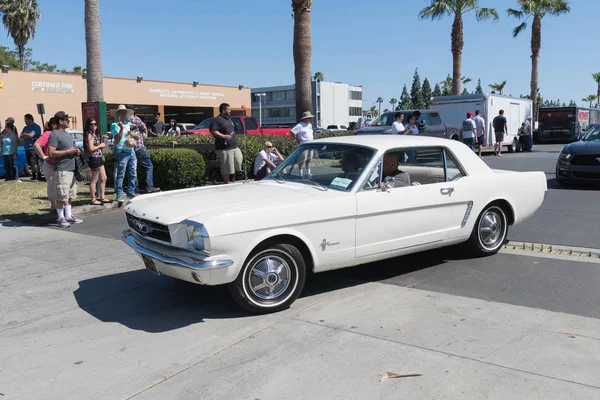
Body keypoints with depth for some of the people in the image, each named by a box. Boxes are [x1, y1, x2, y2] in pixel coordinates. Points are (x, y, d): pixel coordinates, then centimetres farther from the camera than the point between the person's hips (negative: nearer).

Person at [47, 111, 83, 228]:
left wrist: (75, 150, 8)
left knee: (69, 195, 14)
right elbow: (51, 153, -20)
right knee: (61, 196, -3)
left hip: (71, 168, 9)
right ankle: (61, 218, 5)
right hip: (61, 170, -9)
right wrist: (68, 152, -17)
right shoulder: (55, 134, -13)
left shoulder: (66, 133, 17)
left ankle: (68, 216, 23)